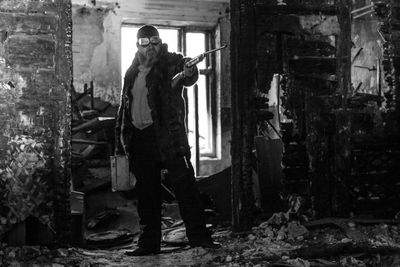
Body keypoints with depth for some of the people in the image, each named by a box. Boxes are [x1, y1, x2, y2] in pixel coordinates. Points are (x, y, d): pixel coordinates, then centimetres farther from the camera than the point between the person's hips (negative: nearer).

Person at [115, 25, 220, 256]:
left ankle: (199, 236, -8)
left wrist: (189, 73, -46)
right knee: (146, 193, 8)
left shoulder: (172, 63, 1)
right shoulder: (132, 73, 16)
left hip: (168, 133, -5)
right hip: (140, 139, 5)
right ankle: (149, 243, 16)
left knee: (184, 183, -11)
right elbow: (124, 109, 21)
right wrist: (121, 143, 17)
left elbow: (188, 78, -21)